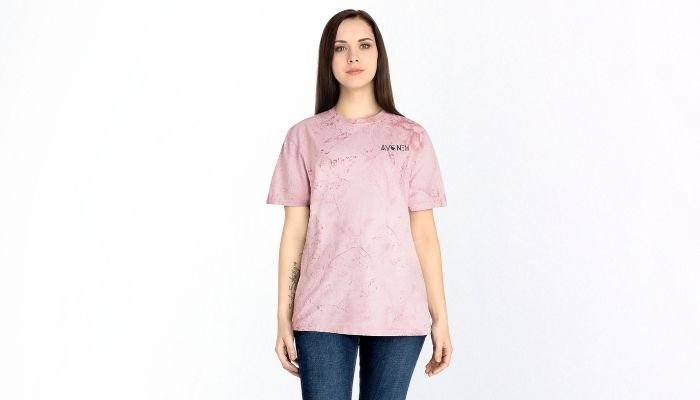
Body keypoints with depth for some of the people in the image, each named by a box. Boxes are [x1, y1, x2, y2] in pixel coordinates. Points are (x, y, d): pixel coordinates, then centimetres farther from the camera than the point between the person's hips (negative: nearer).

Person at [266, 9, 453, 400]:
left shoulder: (411, 136, 5)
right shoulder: (305, 136, 5)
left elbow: (424, 232, 4)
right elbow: (294, 231, 4)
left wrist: (440, 317, 2)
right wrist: (283, 318, 2)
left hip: (397, 310, 0)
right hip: (322, 312, 0)